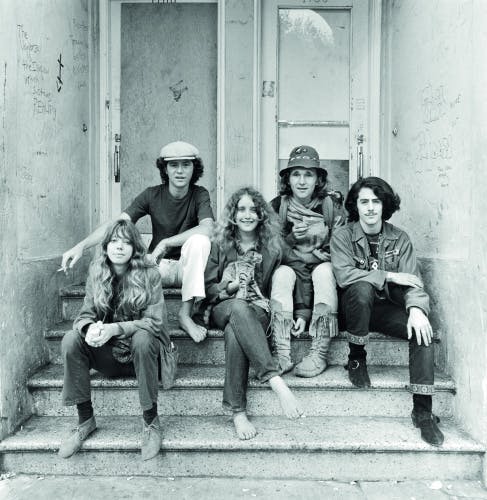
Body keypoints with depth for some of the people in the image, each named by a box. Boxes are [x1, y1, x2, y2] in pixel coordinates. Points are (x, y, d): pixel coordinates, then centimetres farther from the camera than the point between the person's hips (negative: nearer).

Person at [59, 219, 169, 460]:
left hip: (139, 350, -3)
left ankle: (150, 421, -19)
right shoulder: (96, 273, 0)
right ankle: (85, 419, -8)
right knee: (71, 340, -21)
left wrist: (115, 328, -31)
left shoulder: (149, 274, -11)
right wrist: (89, 327, -27)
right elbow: (85, 314, -2)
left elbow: (154, 321, -17)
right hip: (107, 355, 4)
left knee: (142, 338, -35)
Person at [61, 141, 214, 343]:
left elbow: (207, 228, -27)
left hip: (186, 266, -1)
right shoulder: (152, 195, -3)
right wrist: (81, 245, -27)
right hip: (158, 265, 1)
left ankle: (185, 314, -28)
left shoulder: (199, 195, -7)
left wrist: (165, 243, -34)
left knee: (199, 240, -33)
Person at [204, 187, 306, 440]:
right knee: (239, 307, -39)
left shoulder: (272, 245, 11)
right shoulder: (220, 244, 12)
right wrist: (228, 287, -12)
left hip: (258, 311, 0)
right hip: (224, 309, 0)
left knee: (234, 333, -37)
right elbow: (207, 288, 9)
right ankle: (276, 381, -48)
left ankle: (238, 412, -35)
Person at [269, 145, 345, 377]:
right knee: (283, 272, -31)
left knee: (324, 271, -33)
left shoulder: (331, 204, -5)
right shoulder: (278, 206, -1)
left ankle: (319, 354, -33)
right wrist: (291, 237, -24)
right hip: (289, 270, 1)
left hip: (322, 269, -1)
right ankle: (281, 353, -35)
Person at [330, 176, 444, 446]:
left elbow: (413, 282, -5)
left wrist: (416, 308, -26)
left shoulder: (399, 238, 3)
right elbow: (344, 275, -20)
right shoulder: (343, 236, -4)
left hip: (386, 308, 3)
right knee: (362, 289, -36)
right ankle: (356, 358, -12)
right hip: (353, 306, -3)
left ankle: (423, 410, -16)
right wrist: (389, 276, -20)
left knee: (422, 328, -24)